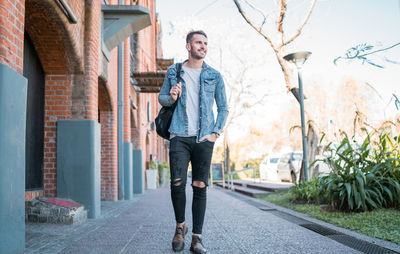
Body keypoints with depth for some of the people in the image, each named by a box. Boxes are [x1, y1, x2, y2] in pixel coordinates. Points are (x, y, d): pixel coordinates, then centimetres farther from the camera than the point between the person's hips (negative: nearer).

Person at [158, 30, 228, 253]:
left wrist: (215, 133, -2)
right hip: (180, 136, 0)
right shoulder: (174, 72, 9)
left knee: (200, 187, -1)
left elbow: (224, 108, 11)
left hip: (203, 138, 0)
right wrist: (171, 97, -8)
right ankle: (180, 226, 18)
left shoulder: (214, 76, 9)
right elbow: (161, 98, 16)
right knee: (177, 183, -8)